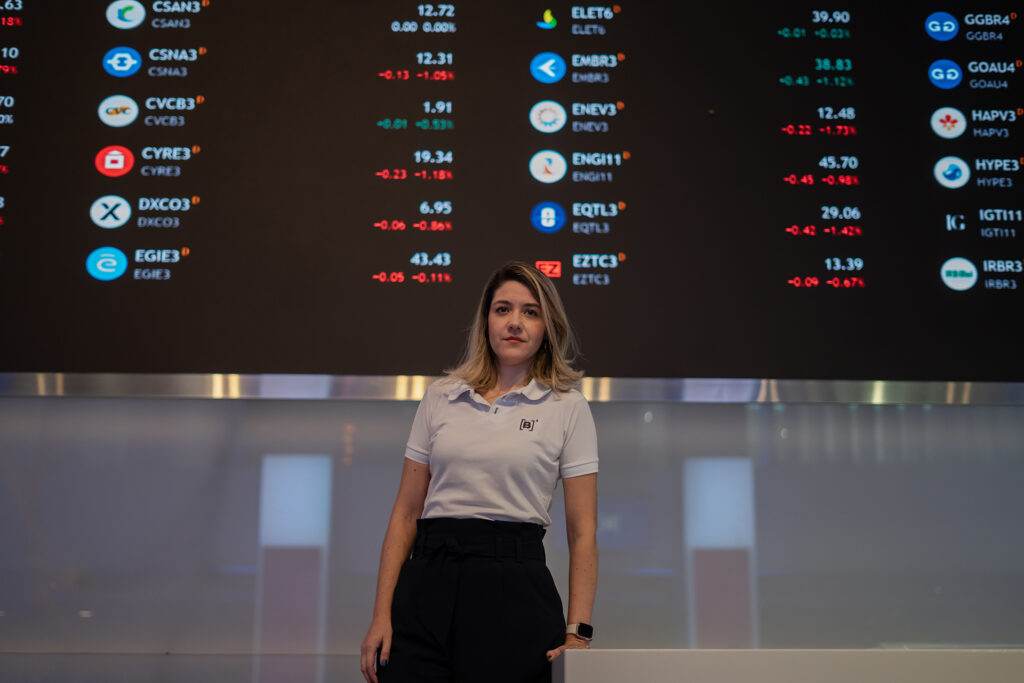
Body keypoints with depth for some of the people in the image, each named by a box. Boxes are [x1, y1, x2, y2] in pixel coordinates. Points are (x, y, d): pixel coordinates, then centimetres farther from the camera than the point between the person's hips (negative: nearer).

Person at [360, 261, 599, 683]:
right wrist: (382, 613, 2)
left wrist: (577, 634, -8)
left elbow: (582, 533, 0)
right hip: (428, 584, 2)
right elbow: (406, 513, 9)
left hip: (516, 585, -2)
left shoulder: (568, 408, 3)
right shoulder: (440, 397, 10)